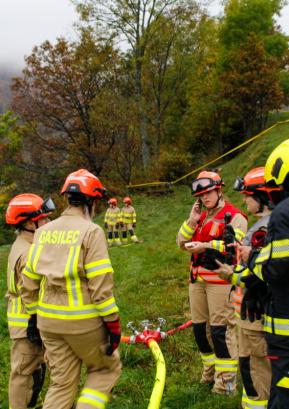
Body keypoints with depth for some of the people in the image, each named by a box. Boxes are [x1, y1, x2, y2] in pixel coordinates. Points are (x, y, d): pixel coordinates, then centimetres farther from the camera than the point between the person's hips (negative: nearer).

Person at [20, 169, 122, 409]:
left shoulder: (45, 231, 7)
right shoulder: (91, 231, -12)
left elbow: (29, 280, 9)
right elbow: (101, 284, -16)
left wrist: (35, 313, 20)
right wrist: (113, 323, -10)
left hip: (48, 320, 6)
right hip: (83, 321, -6)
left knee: (61, 382, 16)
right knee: (107, 368, 18)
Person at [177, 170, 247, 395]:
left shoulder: (235, 216, -6)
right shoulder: (201, 216, 17)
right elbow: (182, 242, 12)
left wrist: (206, 246, -26)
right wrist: (192, 220, -1)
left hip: (220, 279, -7)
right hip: (197, 278, 8)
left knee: (221, 328, -7)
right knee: (200, 326, 13)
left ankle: (227, 379, 3)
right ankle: (210, 372, 28)